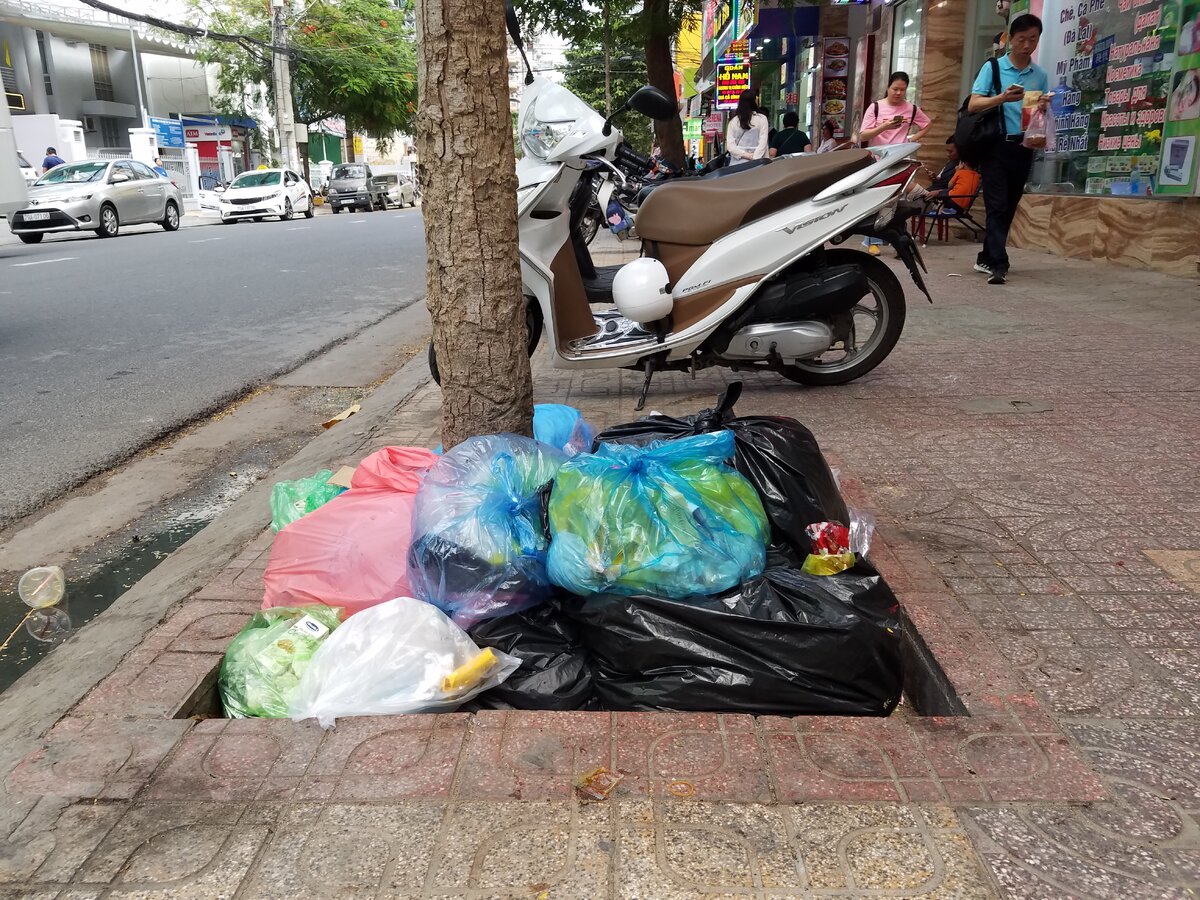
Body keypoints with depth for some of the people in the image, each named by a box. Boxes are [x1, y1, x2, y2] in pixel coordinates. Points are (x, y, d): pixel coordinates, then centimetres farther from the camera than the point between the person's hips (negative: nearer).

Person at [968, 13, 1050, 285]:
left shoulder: (1041, 75, 13)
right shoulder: (992, 68, 2)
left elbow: (1042, 116, 14)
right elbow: (973, 105, -7)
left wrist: (1043, 108, -9)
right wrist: (1002, 98, -22)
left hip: (1023, 147, 4)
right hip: (995, 145, -4)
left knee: (1009, 208, 7)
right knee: (997, 206, -12)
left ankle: (986, 258, 18)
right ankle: (999, 264, -18)